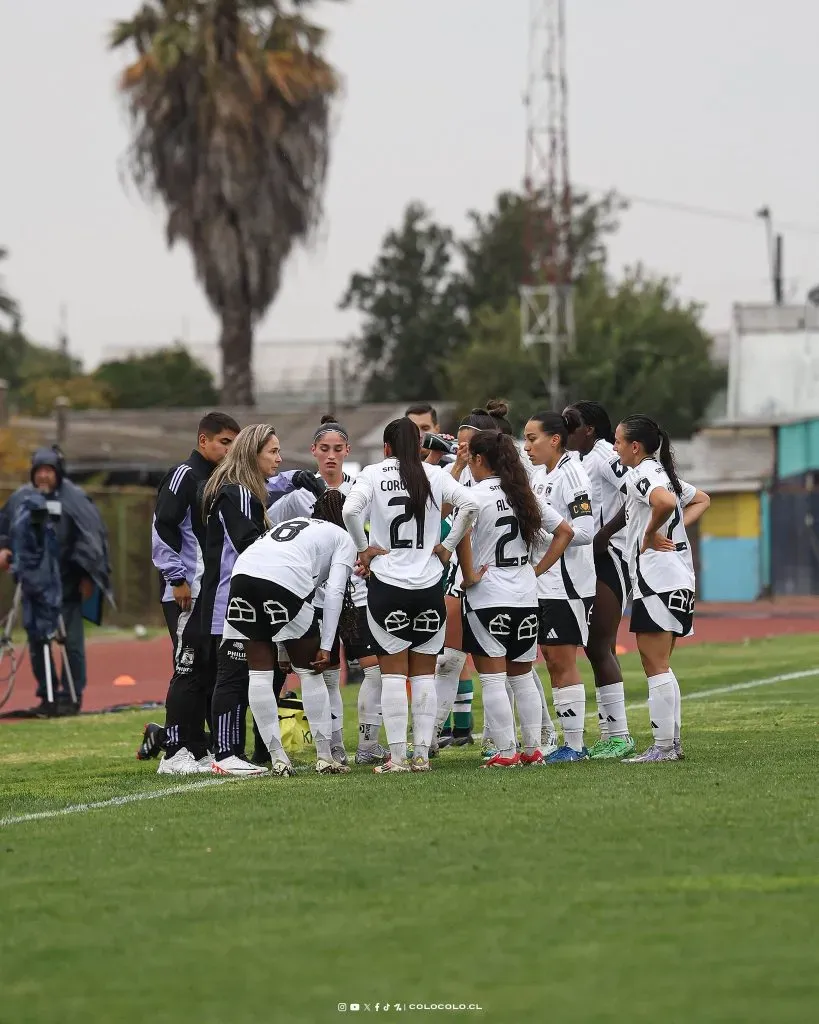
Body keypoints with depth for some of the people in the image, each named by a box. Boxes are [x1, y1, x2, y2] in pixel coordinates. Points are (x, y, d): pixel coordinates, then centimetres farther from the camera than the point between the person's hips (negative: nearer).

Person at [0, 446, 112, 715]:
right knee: (37, 640, 5)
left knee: (71, 640, -3)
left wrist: (87, 576, -6)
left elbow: (92, 534, -6)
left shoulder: (73, 498, -8)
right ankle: (47, 696, 15)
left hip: (68, 583, -4)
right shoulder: (22, 499, 2)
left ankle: (72, 696, 6)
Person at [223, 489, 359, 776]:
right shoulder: (344, 540, 21)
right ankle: (325, 757, 11)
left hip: (242, 572, 4)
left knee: (260, 670, 11)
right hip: (286, 580, -4)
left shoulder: (290, 523, 38)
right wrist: (326, 647, 5)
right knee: (309, 670, 11)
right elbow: (334, 592, 7)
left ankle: (277, 758, 9)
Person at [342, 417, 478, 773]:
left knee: (393, 673, 2)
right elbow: (469, 505, -8)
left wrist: (364, 548, -3)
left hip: (386, 584, -2)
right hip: (429, 585, 2)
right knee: (424, 674, 8)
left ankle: (397, 756, -2)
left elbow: (350, 510, -17)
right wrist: (448, 546, 2)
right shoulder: (434, 476, 4)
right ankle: (422, 754, 6)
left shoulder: (372, 474, -1)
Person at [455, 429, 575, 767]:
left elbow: (461, 532, -30)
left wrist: (469, 575, -18)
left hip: (487, 598, -6)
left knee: (492, 679, -1)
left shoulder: (477, 495, -11)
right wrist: (538, 569, 12)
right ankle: (533, 749, 15)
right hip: (526, 597, 6)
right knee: (523, 677, 16)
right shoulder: (524, 495, 9)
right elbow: (565, 531, 14)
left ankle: (506, 752, -3)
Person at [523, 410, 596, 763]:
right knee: (551, 660, 10)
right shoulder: (539, 474, 13)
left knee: (562, 661, -5)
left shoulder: (571, 474, -14)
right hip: (542, 584, 9)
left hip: (566, 584, -9)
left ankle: (575, 744, 0)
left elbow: (585, 531, -20)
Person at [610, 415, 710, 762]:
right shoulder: (662, 472, 18)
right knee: (660, 666, 15)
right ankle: (673, 741, 16)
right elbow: (701, 500, 31)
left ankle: (662, 746, -8)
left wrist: (651, 534, -16)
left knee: (655, 665, -7)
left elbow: (666, 501, -33)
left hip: (657, 579, -10)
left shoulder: (640, 475, -12)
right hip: (678, 578, 10)